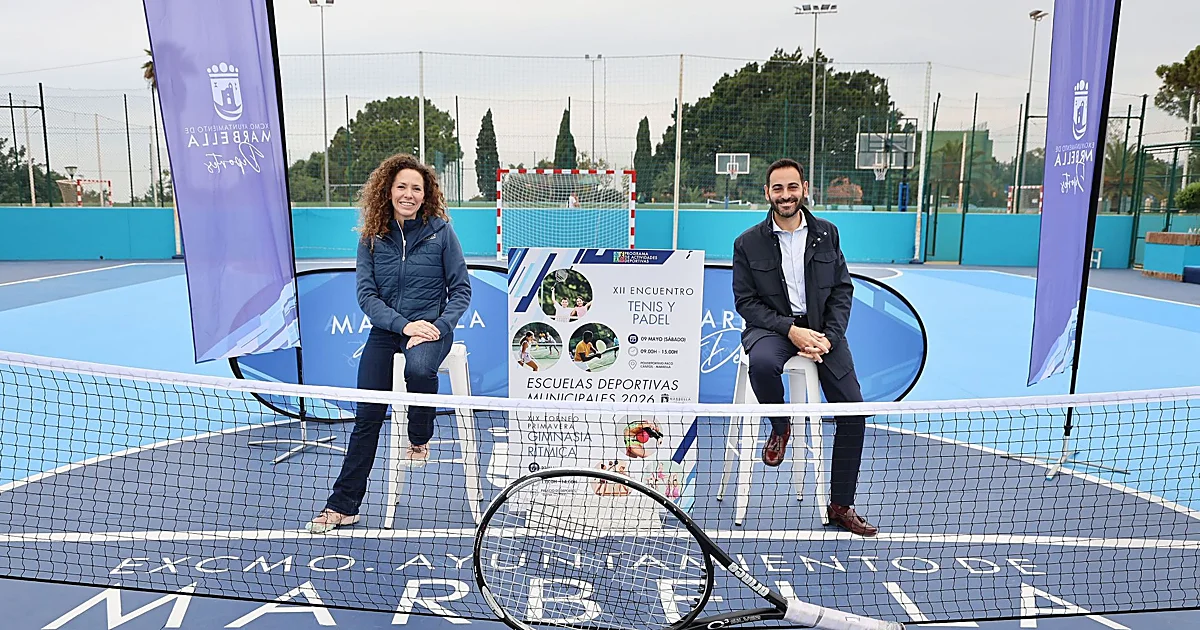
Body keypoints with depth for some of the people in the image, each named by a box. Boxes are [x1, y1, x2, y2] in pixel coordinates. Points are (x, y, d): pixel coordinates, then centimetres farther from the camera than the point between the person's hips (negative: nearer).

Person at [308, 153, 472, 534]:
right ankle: (344, 505, 10)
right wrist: (404, 324, -15)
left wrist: (438, 326, -15)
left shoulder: (440, 232, -2)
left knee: (418, 367, -37)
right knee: (367, 417, -3)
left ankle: (420, 439, -7)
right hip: (385, 330, 2)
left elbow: (461, 289, 0)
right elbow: (366, 294, 0)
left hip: (431, 326, -2)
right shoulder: (372, 238, 4)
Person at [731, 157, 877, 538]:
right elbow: (745, 301, -4)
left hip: (822, 327, 3)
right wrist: (790, 330, -17)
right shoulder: (748, 243, -2)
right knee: (762, 363, -39)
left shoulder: (827, 234, 6)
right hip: (771, 326, -2)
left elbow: (843, 289, 7)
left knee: (853, 412, -7)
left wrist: (829, 336, -9)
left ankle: (840, 506, 11)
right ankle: (780, 427, -3)